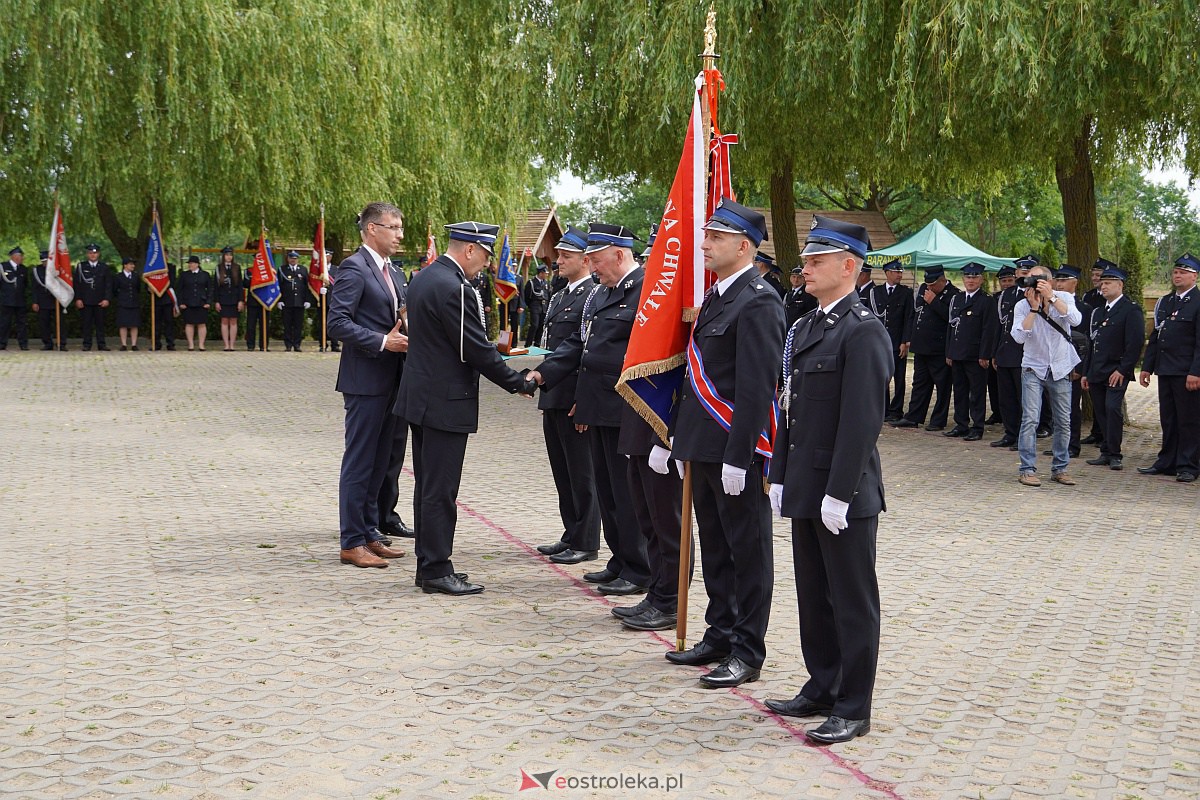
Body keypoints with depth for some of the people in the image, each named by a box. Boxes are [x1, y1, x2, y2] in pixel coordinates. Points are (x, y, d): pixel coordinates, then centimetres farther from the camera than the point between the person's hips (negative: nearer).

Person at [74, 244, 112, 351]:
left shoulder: (104, 267, 8)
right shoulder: (81, 266, 6)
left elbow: (108, 285, 6)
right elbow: (77, 284, 4)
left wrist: (106, 299, -4)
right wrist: (78, 299, -4)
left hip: (100, 301, 1)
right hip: (85, 301, -1)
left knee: (100, 323, 2)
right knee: (86, 323, 0)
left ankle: (101, 344, 6)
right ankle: (87, 344, 5)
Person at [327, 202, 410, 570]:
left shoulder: (388, 270, 17)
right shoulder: (354, 268, -12)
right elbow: (338, 322, -19)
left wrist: (403, 334, 4)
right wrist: (383, 342, -21)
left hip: (389, 380, 9)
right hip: (365, 380, -9)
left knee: (378, 461, 14)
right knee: (359, 462, -3)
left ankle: (369, 535, 23)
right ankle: (351, 543, 4)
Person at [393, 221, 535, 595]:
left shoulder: (423, 277, 11)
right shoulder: (454, 289, -20)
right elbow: (478, 351, -19)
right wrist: (520, 384, -9)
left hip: (421, 397, 10)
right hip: (446, 402, -10)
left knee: (429, 487, 15)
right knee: (440, 490, -4)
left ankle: (429, 564, 22)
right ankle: (437, 570, 2)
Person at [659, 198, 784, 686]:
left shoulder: (758, 302, -15)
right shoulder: (715, 296, 15)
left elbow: (756, 386, -20)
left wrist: (738, 457, -23)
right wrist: (672, 437, 19)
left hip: (736, 449, -10)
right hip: (703, 446, 10)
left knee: (747, 551, 1)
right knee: (714, 547, 17)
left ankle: (747, 653, 9)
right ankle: (720, 636, 29)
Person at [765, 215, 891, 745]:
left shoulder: (863, 332, -14)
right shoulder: (805, 328, 14)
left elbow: (862, 421, -19)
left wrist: (838, 493, -20)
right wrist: (780, 478, 14)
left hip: (845, 494, -9)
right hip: (805, 489, 9)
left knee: (852, 602, 2)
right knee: (813, 597, 16)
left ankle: (853, 710, 10)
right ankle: (821, 689, 29)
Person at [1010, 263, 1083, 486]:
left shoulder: (1064, 298, -4)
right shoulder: (1023, 306, -7)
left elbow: (1075, 319, -24)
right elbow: (1019, 337, -20)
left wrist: (1050, 297, -30)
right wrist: (1034, 307, -24)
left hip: (1061, 369, 2)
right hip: (1033, 368, -2)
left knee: (1064, 422, 6)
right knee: (1030, 419, -12)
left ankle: (1059, 469, 17)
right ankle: (1027, 469, -7)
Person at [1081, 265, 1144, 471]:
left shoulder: (1131, 311, -5)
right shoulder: (1098, 311, 18)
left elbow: (1135, 344, -12)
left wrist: (1122, 370, -17)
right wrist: (1085, 373, 18)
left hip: (1116, 372, -7)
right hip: (1096, 373, 7)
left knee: (1113, 408, -17)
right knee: (1100, 412, 7)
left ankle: (1115, 454, -10)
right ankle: (1106, 453, 14)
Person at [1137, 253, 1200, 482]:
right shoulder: (1164, 302, 16)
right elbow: (1155, 337, 19)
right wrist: (1147, 366, 13)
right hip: (1165, 370, 7)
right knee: (1168, 419, 12)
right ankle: (1167, 462, 20)